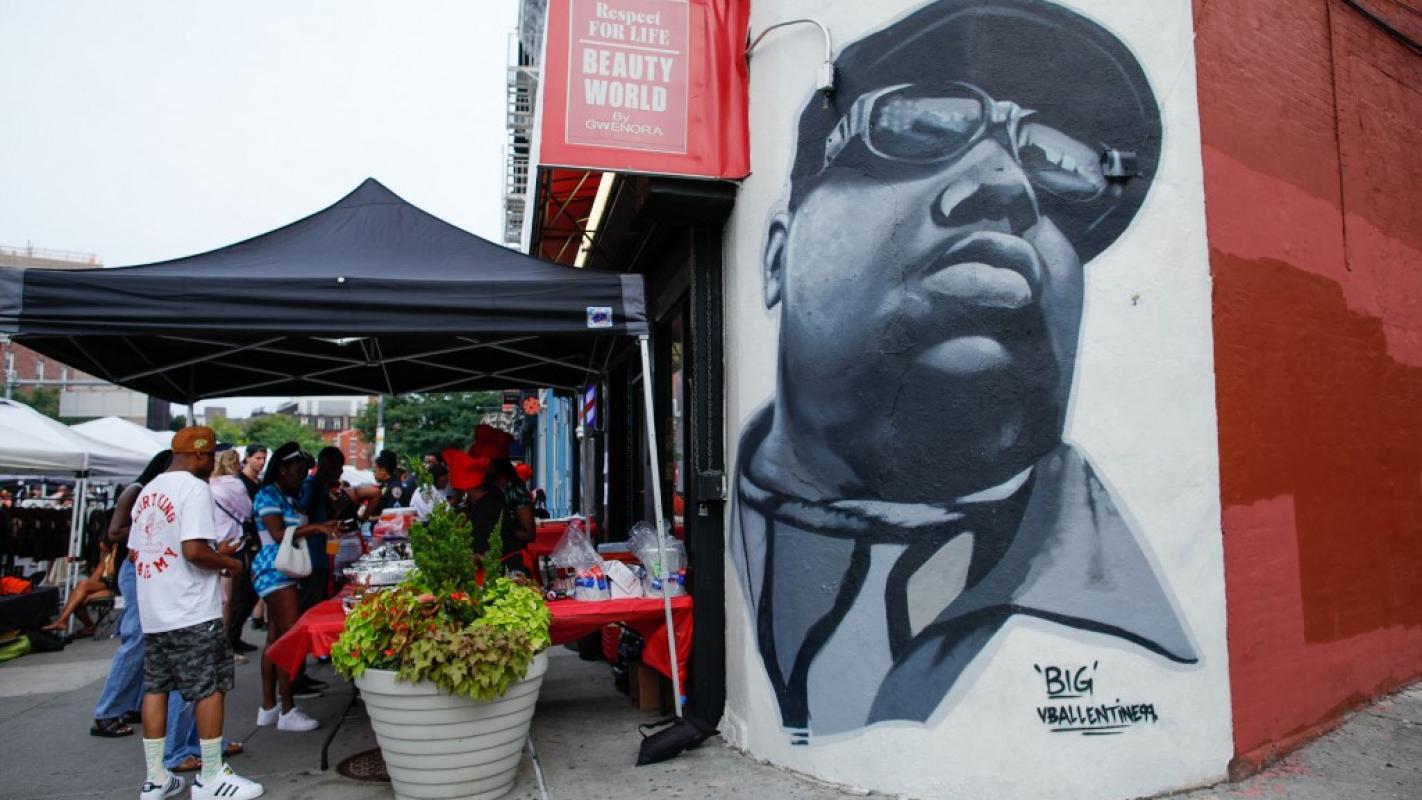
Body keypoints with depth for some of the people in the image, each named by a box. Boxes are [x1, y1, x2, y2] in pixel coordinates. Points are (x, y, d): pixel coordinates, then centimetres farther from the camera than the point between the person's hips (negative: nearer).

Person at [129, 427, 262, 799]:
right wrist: (228, 562, -5)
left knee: (155, 688, 12)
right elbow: (193, 550, -24)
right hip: (192, 613, -8)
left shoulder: (148, 491, 13)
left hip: (152, 612, 8)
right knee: (210, 688, 0)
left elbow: (135, 553, 16)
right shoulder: (194, 488, -13)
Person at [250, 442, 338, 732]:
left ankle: (268, 707, 17)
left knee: (276, 639, 11)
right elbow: (279, 534, -17)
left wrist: (322, 528, 2)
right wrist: (315, 527, -18)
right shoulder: (268, 495, -8)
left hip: (284, 572, 9)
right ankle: (287, 711, -8)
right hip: (274, 570, -9)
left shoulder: (291, 497, 18)